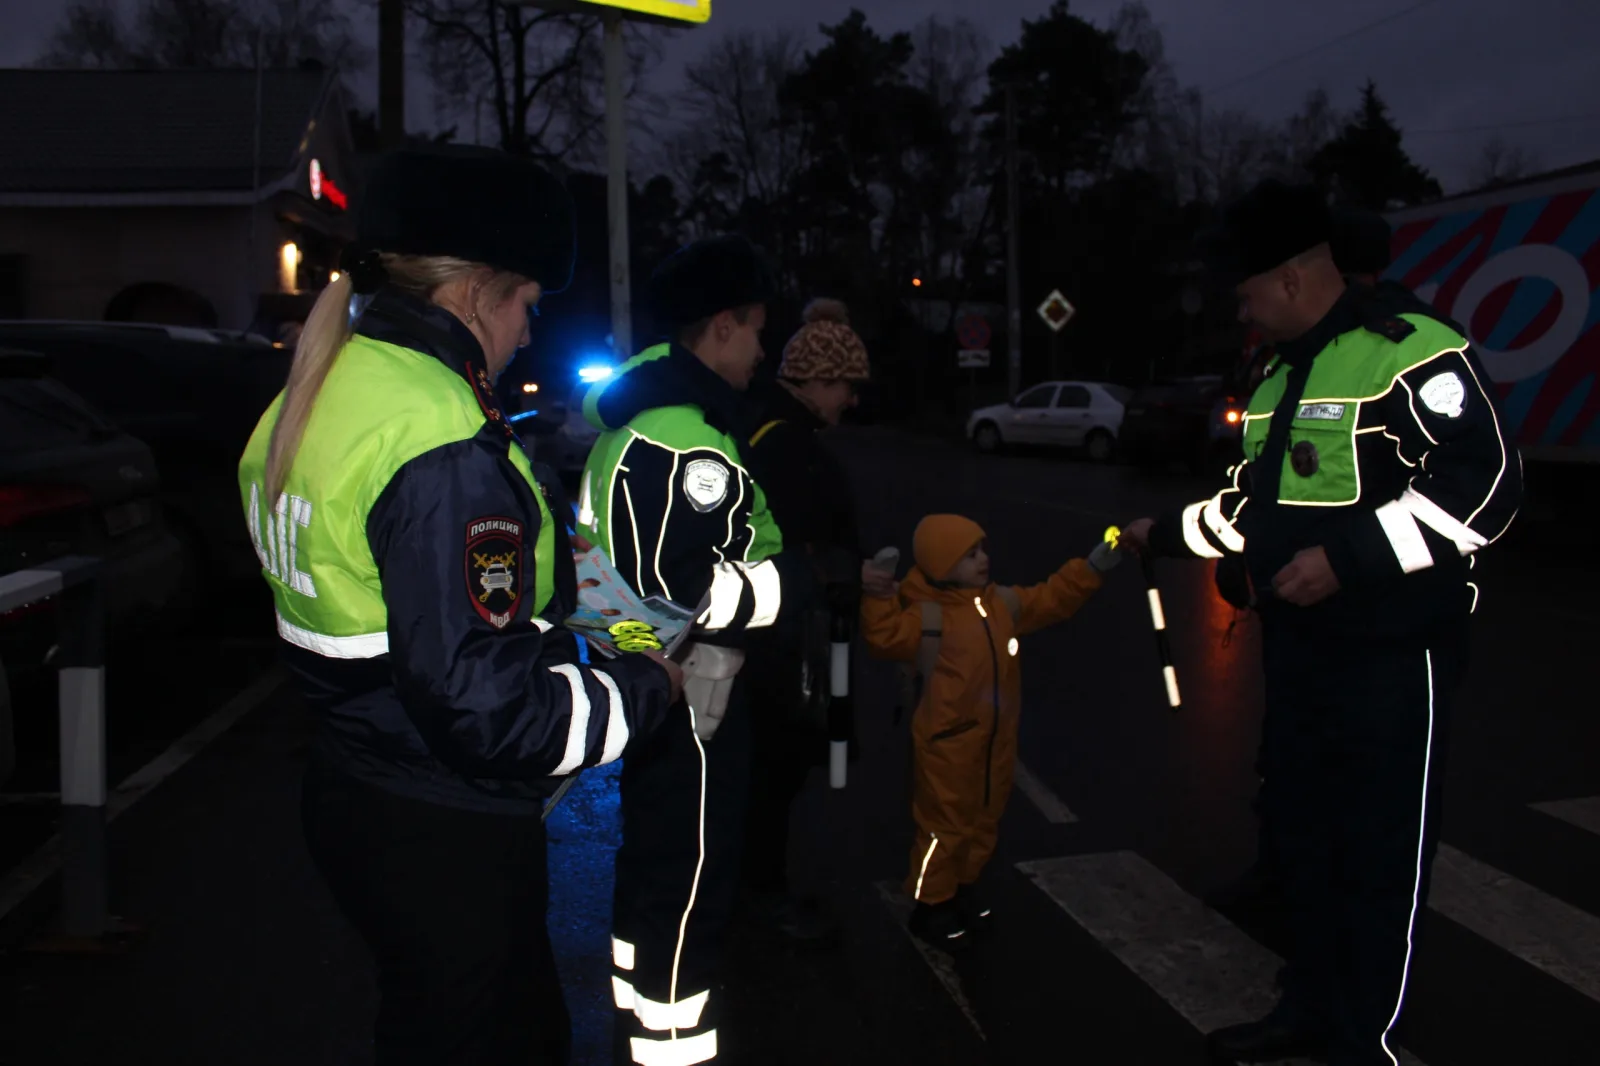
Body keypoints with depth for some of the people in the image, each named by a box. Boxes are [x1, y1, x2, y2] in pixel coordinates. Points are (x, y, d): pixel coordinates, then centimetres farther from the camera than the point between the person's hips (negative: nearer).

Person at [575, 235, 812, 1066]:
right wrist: (799, 576, -18)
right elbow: (683, 592, -30)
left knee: (651, 871, 24)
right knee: (689, 890, 3)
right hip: (686, 701, -11)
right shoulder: (688, 439, -24)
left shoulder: (640, 414, 11)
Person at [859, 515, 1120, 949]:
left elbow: (1051, 599, 14)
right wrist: (876, 598, -47)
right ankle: (930, 904, 19)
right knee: (945, 824, 3)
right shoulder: (928, 616, -19)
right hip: (947, 743, -8)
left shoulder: (1004, 603, 4)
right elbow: (886, 637, -32)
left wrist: (1092, 567, 7)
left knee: (984, 819, 21)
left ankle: (963, 886, 41)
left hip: (996, 738, 8)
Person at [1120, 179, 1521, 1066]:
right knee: (1301, 829, 17)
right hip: (1298, 646, 9)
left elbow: (1483, 485, -22)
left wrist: (1346, 558, -24)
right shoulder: (1278, 373, 14)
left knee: (1381, 852, 3)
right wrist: (1165, 534, 22)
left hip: (1392, 653, -9)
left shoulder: (1413, 352, -15)